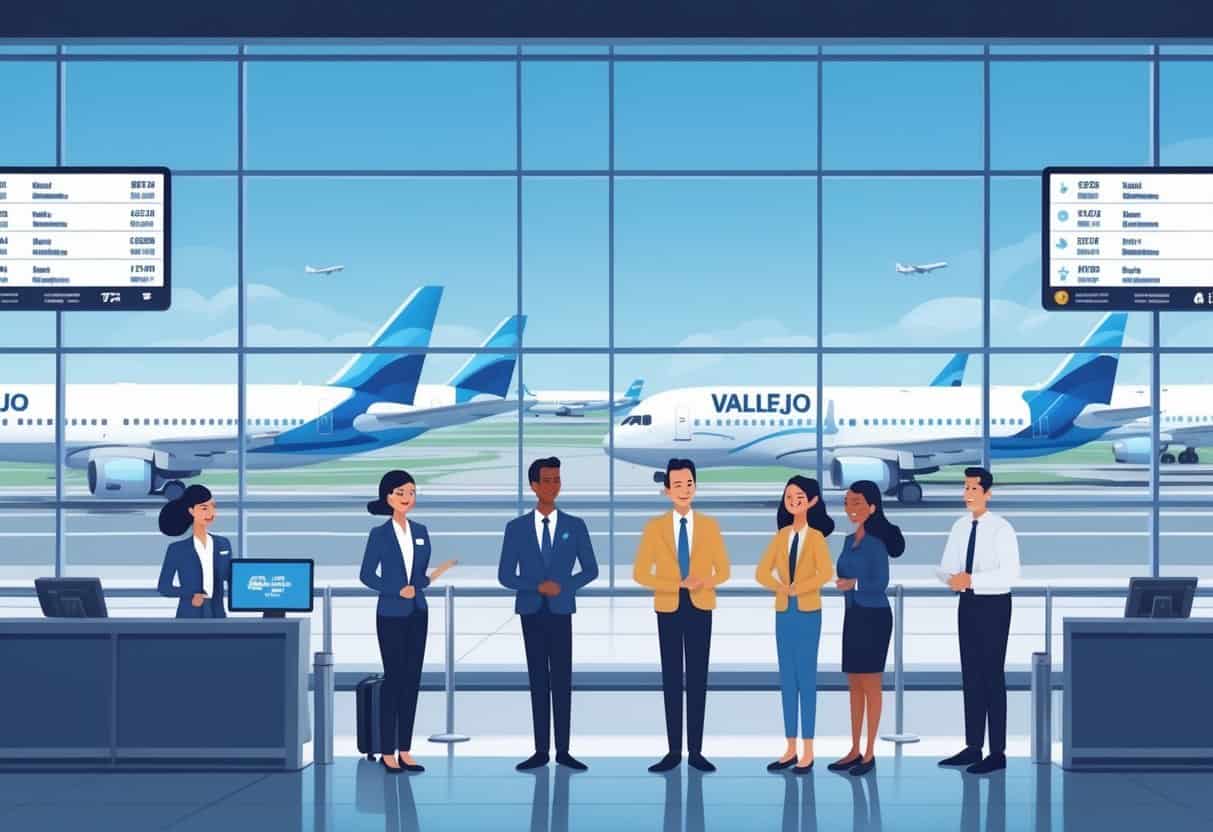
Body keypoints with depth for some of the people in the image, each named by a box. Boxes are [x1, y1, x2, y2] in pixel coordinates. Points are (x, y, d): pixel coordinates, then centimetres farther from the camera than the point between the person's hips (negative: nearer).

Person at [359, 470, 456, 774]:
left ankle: (405, 750, 10)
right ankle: (387, 752, 3)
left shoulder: (421, 531, 8)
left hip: (417, 613, 5)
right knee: (393, 679, -3)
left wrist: (431, 578, -8)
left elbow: (421, 573, 13)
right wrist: (398, 591, -13)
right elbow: (366, 575, -5)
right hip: (391, 614, -5)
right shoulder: (380, 534, -5)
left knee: (412, 680, 5)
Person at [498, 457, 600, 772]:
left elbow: (590, 569, 5)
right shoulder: (516, 527, 2)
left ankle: (563, 750, 3)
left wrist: (563, 586, -11)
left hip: (561, 612, 0)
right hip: (531, 612, 0)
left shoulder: (575, 526, 3)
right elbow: (505, 575, 1)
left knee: (562, 680, -1)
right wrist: (537, 587, -14)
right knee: (538, 681, 4)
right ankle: (541, 750, 7)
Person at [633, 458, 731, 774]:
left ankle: (695, 751, 7)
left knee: (698, 679, 3)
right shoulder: (654, 527, 0)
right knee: (671, 679, 3)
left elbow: (723, 571, 5)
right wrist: (678, 584, -16)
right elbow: (640, 573, -4)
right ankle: (674, 751, 6)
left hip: (700, 608, 1)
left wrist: (703, 583, -17)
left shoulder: (709, 526, 3)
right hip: (669, 609, 0)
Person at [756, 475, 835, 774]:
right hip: (783, 613, 5)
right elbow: (761, 573, 4)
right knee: (787, 680, 7)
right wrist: (781, 587, -14)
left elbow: (825, 573, -21)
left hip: (808, 614, -5)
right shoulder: (781, 536, 7)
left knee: (806, 679, -3)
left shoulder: (816, 536, -7)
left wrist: (797, 588, -15)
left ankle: (808, 752, 2)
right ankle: (790, 749, 13)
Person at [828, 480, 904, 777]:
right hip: (853, 615, 8)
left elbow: (881, 583, -18)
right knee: (854, 685, 10)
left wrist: (851, 584, -26)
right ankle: (855, 751, 17)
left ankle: (870, 754, 6)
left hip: (874, 616, -8)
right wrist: (828, 578, -1)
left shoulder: (876, 541, -13)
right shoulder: (849, 540, 10)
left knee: (871, 685, -1)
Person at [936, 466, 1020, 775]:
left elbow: (1010, 573, -20)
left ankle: (997, 752, 5)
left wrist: (971, 580, -25)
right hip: (967, 603, 7)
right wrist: (952, 578, -13)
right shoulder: (960, 526, 6)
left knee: (992, 676, -2)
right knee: (970, 676, 11)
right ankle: (973, 747, 20)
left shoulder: (1001, 529, -13)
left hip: (994, 605, -6)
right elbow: (945, 566, 10)